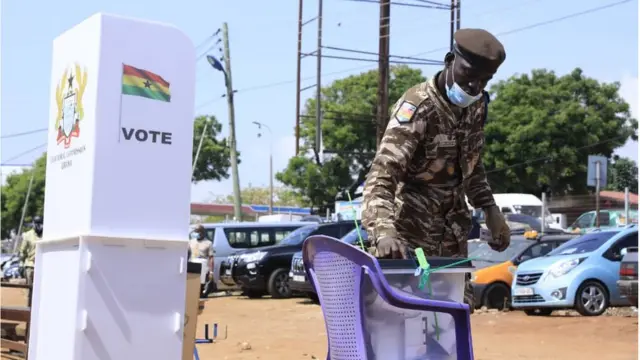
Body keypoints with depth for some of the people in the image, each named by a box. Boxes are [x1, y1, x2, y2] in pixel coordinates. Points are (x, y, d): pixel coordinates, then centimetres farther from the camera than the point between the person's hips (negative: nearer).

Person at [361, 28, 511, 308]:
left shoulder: (477, 106, 3)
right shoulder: (418, 107, -21)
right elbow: (381, 176, -31)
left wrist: (489, 209, 9)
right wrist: (384, 230, -47)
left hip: (452, 233, 8)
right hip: (411, 234, -7)